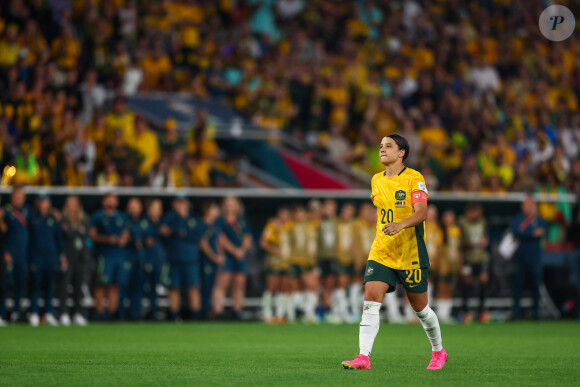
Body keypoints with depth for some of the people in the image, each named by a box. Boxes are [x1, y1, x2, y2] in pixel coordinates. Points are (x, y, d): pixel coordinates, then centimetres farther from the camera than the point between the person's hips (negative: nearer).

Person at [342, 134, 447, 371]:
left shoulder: (414, 178, -9)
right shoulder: (376, 180, 10)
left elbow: (421, 213, -20)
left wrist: (400, 226, -37)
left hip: (410, 253, -4)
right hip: (381, 253, 5)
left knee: (419, 307, 7)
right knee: (371, 298, -15)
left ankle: (438, 351, 31)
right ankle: (363, 357, -21)